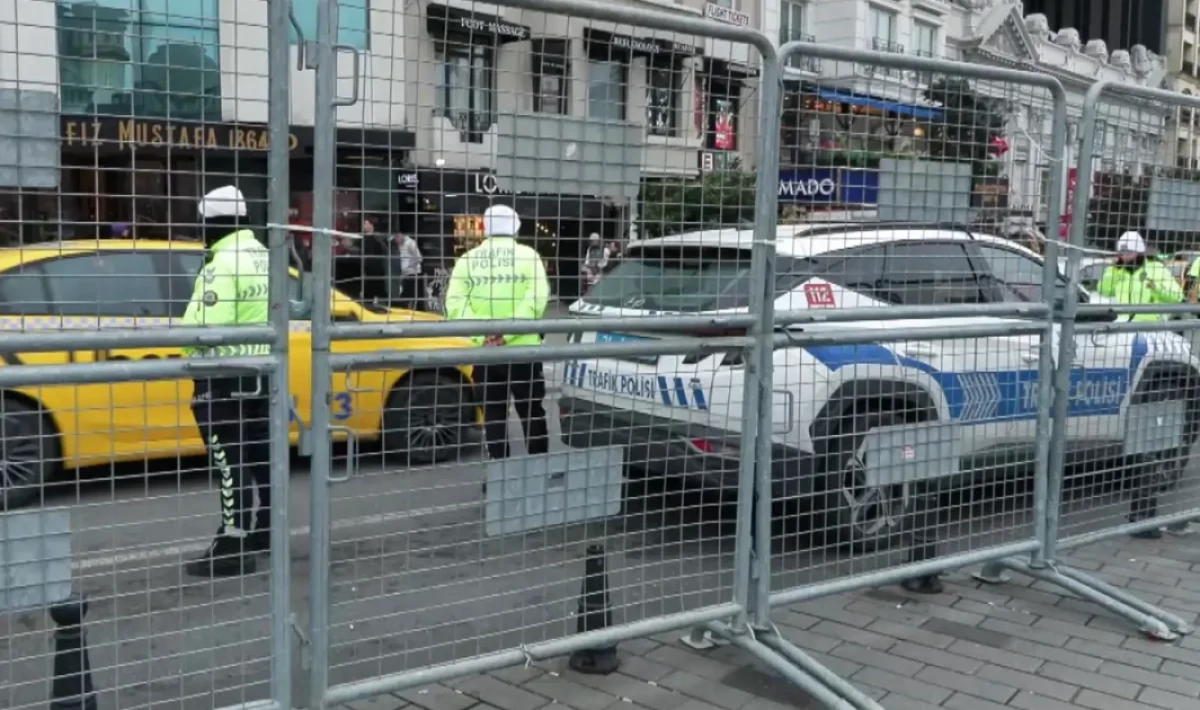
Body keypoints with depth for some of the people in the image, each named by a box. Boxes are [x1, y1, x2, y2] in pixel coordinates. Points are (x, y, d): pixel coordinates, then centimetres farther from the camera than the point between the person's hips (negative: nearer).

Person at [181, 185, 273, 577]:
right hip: (263, 370, 9)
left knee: (230, 461, -4)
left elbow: (203, 328, -26)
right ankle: (265, 528, 31)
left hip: (225, 376, -9)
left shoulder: (221, 266, -19)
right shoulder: (265, 257, 9)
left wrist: (190, 347, -6)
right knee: (261, 452, 18)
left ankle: (232, 546, 0)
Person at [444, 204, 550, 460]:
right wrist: (506, 332, -17)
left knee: (494, 415, 11)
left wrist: (482, 333, -16)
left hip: (484, 352, 1)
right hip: (523, 349, -1)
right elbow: (537, 299, -14)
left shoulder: (468, 259, 4)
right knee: (532, 413, 11)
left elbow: (454, 304, -10)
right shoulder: (528, 255, 0)